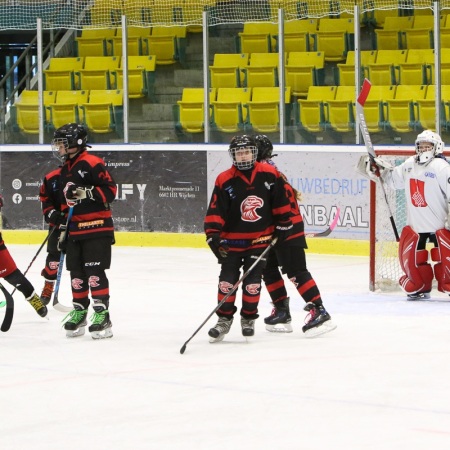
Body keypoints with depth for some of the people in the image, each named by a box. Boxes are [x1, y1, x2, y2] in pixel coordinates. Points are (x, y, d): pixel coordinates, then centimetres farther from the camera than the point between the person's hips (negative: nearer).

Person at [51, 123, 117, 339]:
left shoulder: (92, 164, -11)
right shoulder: (64, 171, 17)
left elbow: (110, 190, -16)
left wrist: (87, 193, -27)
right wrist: (62, 230, 21)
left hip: (96, 228, -8)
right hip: (74, 230, 8)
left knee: (95, 273, -10)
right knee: (76, 273, 10)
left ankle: (102, 315, -8)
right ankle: (79, 313, 20)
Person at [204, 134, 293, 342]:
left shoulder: (269, 175, -6)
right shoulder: (224, 181, -10)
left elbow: (280, 202, 6)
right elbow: (215, 212, -10)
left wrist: (282, 224, 8)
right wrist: (213, 236, -17)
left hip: (260, 238, 0)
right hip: (232, 238, 0)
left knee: (252, 281, 0)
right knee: (227, 280, -2)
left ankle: (248, 318, 15)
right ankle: (224, 319, 11)